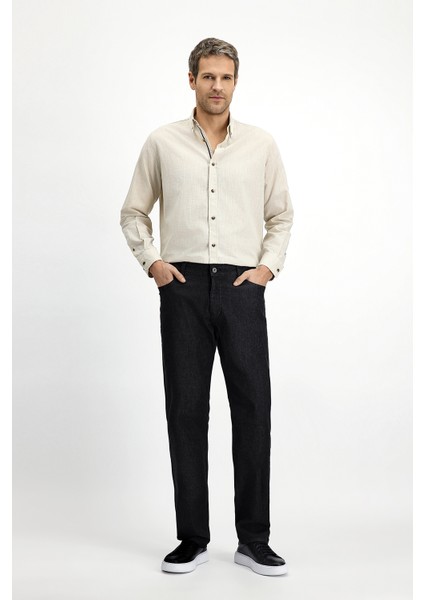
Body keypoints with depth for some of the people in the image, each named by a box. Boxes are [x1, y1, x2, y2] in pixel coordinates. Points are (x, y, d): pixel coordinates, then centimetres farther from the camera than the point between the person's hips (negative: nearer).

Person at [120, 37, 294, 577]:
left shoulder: (261, 144, 8)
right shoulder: (162, 143, 6)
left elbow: (281, 215, 15)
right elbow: (133, 212, 14)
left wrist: (268, 266, 1)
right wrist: (151, 261, 0)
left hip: (241, 287, 1)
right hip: (184, 287, 0)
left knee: (253, 410, -2)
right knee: (186, 411, 2)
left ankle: (253, 540, 11)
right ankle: (193, 538, 15)